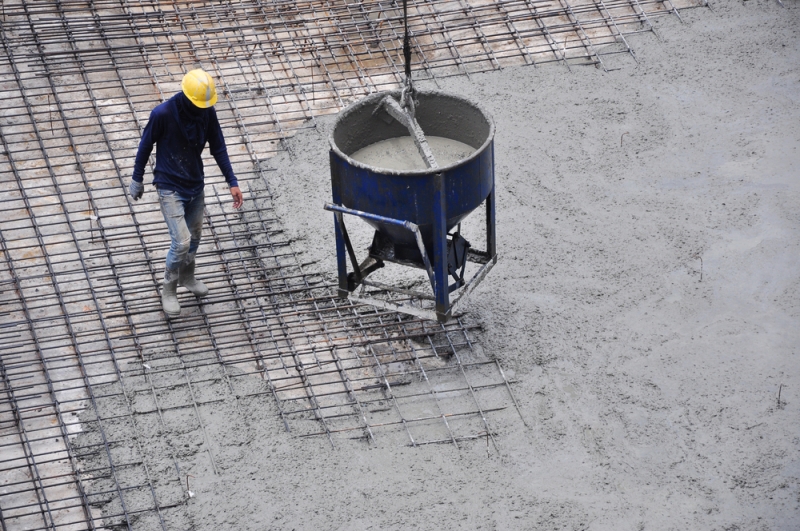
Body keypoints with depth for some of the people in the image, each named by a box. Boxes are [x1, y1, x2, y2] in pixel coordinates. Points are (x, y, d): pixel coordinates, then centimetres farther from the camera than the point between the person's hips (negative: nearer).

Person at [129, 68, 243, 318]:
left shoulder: (207, 112, -10)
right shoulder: (163, 114, -23)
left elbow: (218, 148, 1)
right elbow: (146, 146, -8)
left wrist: (232, 182, -3)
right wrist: (137, 179, 2)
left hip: (195, 185, 5)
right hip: (170, 189, -5)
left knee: (194, 237, 19)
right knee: (181, 242, -11)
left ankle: (187, 277, 46)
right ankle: (169, 291, 10)